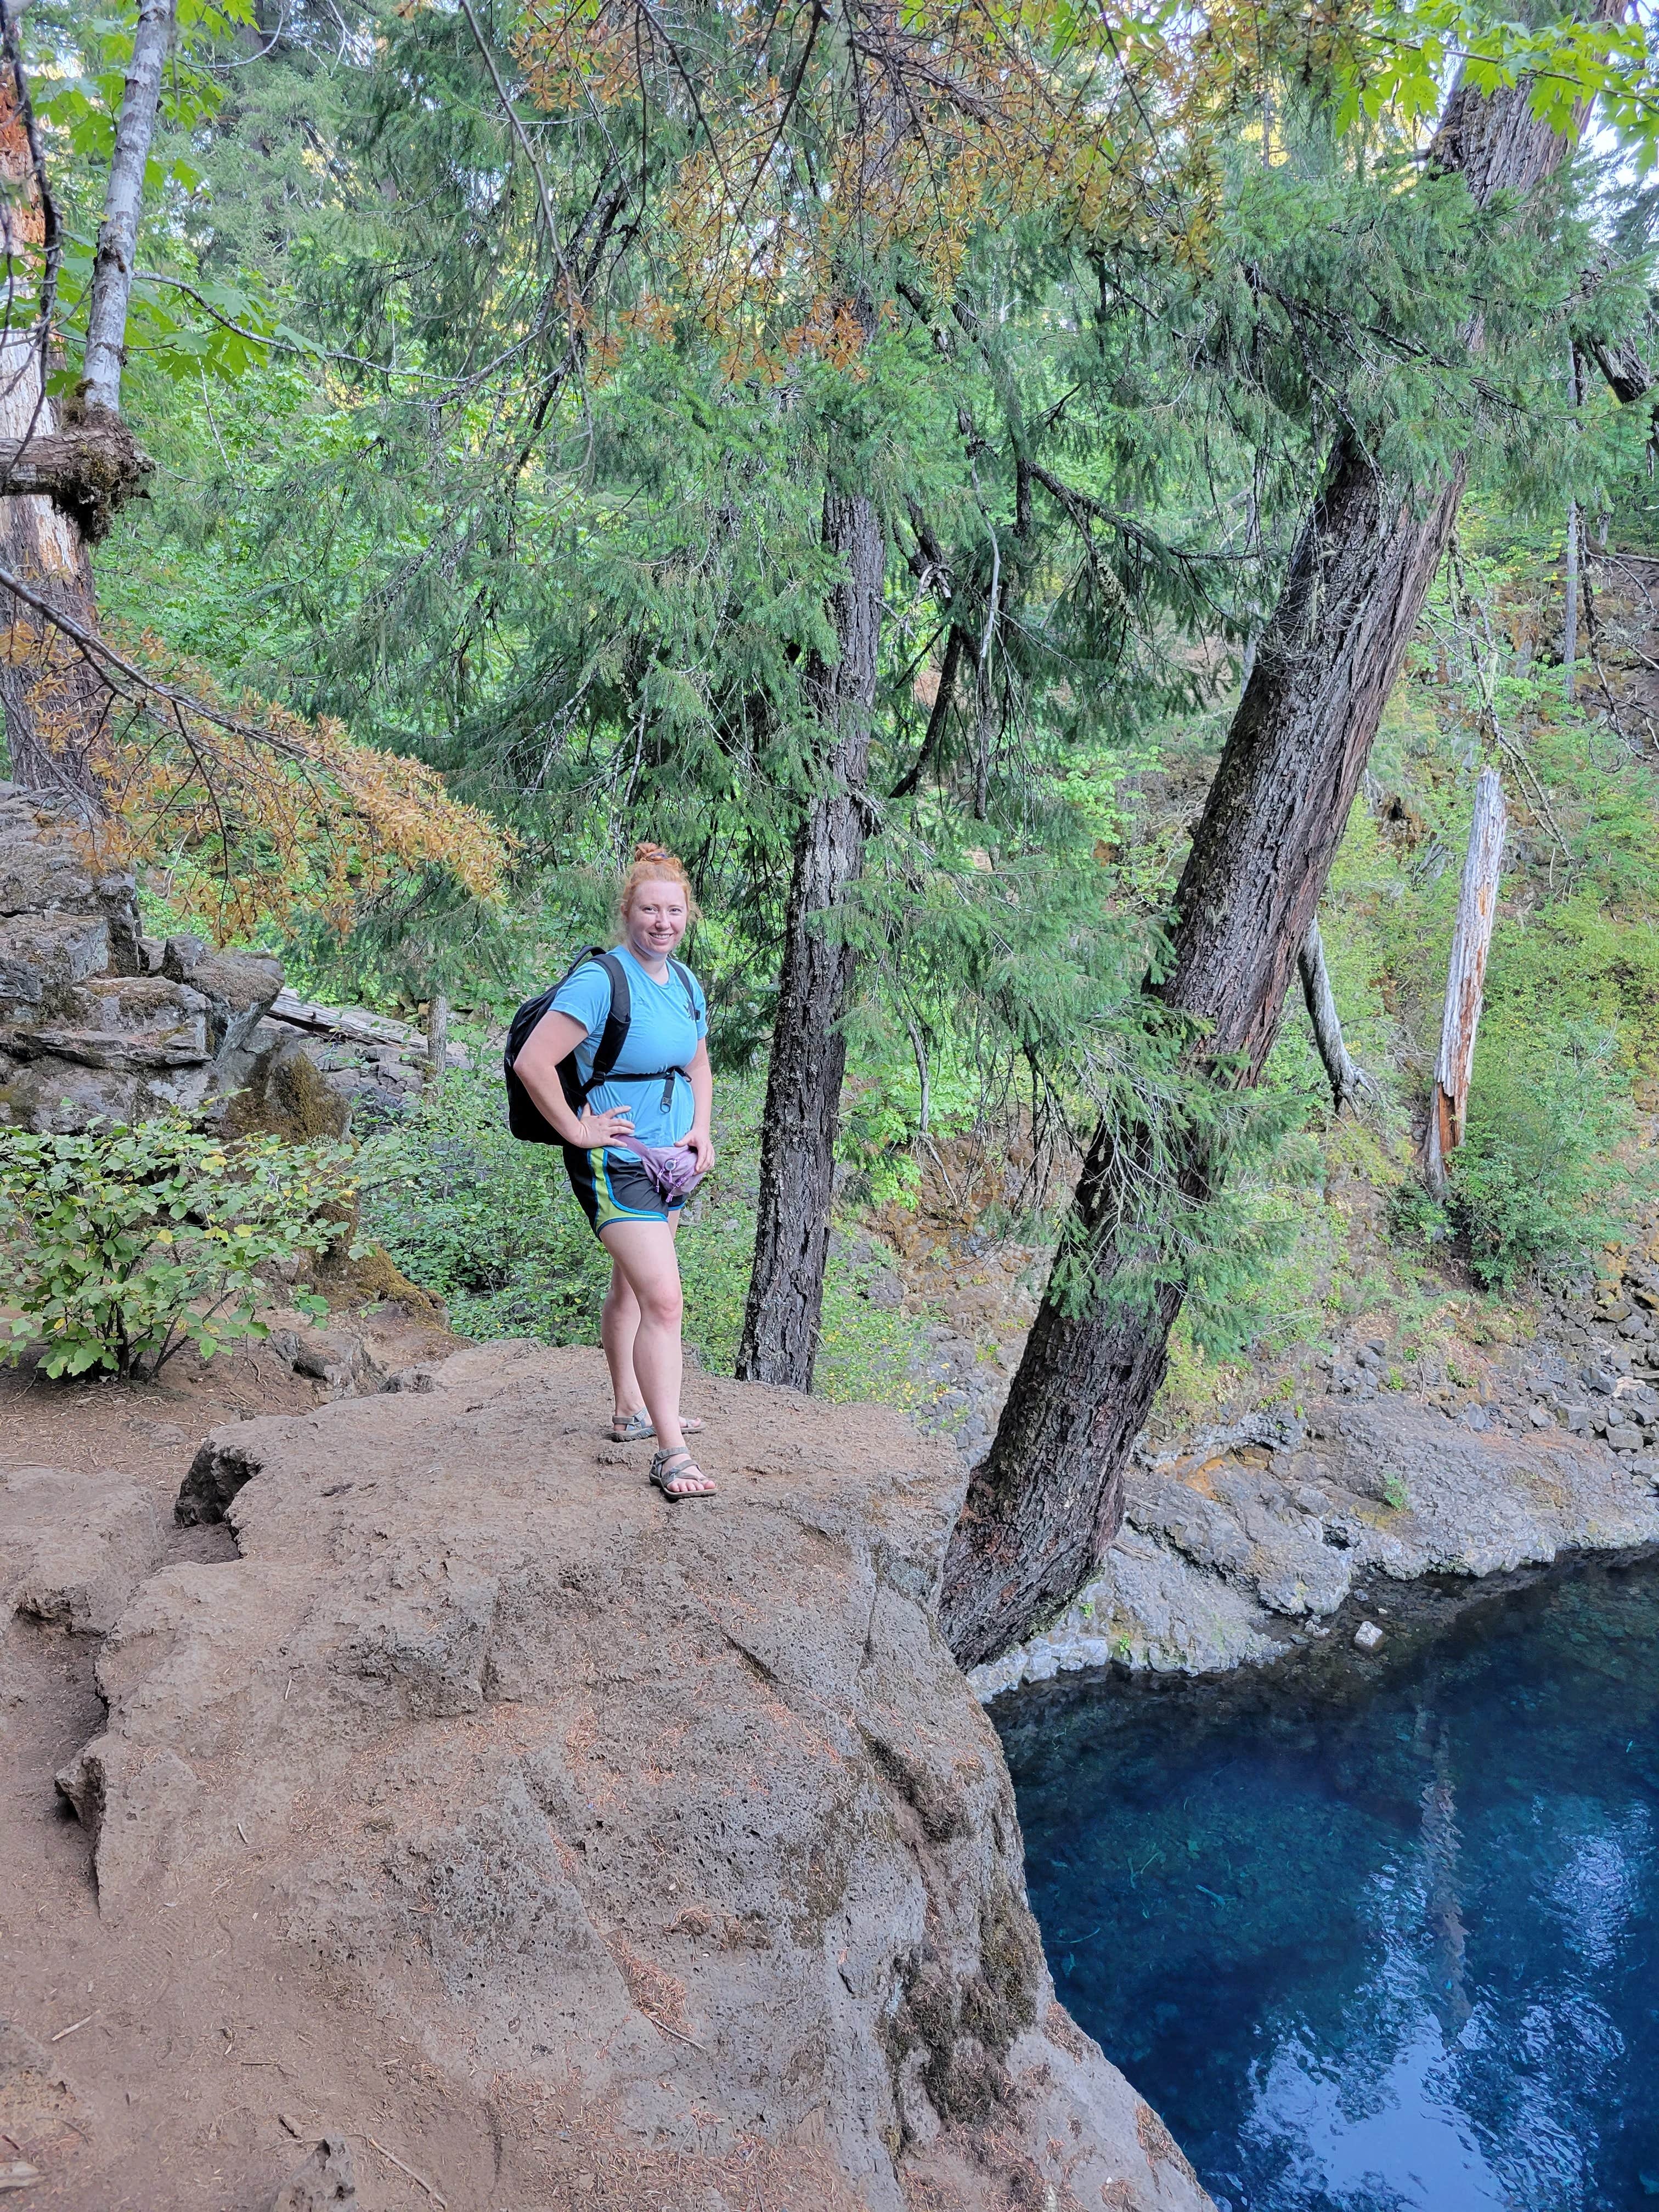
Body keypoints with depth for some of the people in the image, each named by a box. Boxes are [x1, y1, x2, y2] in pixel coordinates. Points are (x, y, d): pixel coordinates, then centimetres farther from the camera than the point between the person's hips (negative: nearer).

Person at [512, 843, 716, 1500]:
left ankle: (631, 1410, 36)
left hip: (668, 1158, 8)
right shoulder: (600, 980, -19)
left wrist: (701, 1128, 7)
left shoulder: (686, 983, 6)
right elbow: (532, 1063, -25)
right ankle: (671, 1453, -10)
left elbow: (698, 1063, 21)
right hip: (614, 1162, -8)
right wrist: (577, 1131, -19)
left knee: (631, 1287, 21)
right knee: (663, 1299, -15)